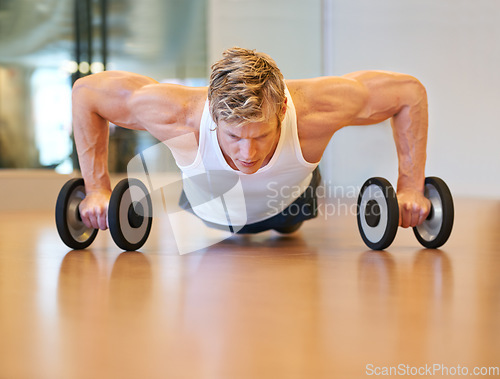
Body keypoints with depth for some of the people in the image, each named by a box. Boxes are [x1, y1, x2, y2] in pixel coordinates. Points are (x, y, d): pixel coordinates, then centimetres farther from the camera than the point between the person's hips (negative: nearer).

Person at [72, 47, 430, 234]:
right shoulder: (179, 115, -47)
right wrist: (97, 189, -28)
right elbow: (87, 89, -30)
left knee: (287, 225, 37)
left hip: (286, 205, 1)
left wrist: (411, 188, -31)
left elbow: (410, 90, -30)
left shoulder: (315, 110, -46)